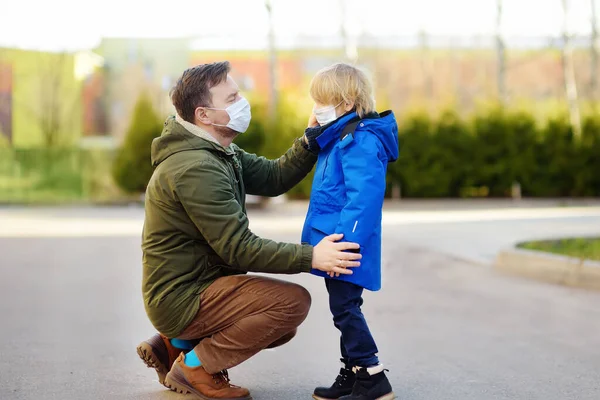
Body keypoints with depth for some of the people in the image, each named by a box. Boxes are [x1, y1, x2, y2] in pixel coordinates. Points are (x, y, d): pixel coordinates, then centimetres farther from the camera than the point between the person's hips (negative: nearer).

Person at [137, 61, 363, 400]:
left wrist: (311, 140, -7)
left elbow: (273, 178, 8)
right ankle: (196, 364, -6)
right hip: (182, 299, -10)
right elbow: (238, 248, -27)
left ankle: (174, 345, 15)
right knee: (293, 301, -19)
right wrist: (311, 257, -31)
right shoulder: (196, 169, -24)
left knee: (282, 326, 20)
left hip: (193, 287, 10)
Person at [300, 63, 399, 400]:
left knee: (345, 308, -6)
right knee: (345, 309, 15)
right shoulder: (340, 139, 15)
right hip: (336, 241, 10)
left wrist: (342, 244, -28)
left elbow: (363, 198, -26)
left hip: (348, 246, -10)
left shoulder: (361, 141, -18)